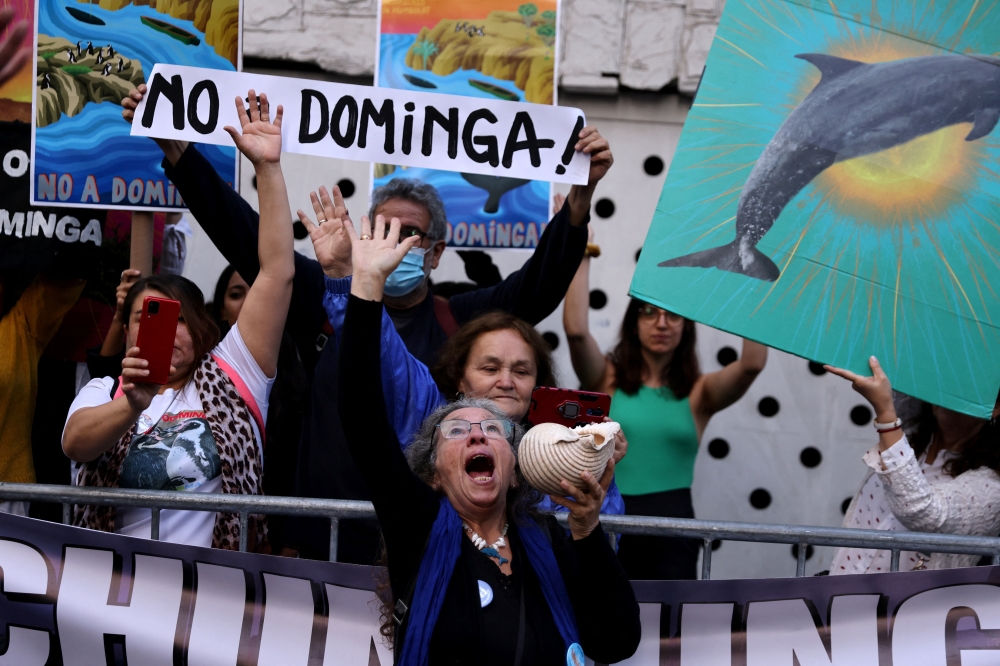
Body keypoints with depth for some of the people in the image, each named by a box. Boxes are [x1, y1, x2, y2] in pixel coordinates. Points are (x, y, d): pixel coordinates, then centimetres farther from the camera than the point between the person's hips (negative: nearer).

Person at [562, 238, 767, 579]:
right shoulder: (608, 379, 6)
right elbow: (576, 329, -11)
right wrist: (581, 257, -9)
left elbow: (753, 363, -9)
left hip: (670, 535, 1)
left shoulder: (698, 394, 6)